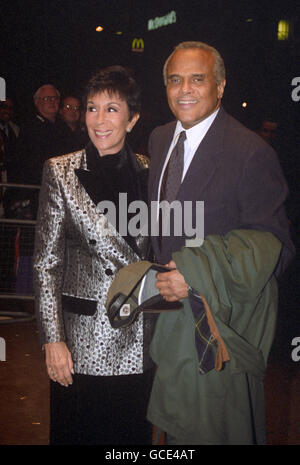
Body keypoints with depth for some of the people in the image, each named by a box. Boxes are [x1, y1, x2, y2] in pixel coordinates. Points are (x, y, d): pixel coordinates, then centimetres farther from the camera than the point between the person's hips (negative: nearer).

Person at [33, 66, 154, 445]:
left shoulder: (148, 172, 3)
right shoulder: (61, 172, -4)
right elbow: (46, 262, -4)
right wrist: (53, 339, -9)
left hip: (140, 341, 3)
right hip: (84, 339, -2)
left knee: (134, 433, 14)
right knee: (77, 432, 11)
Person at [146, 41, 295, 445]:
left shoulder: (251, 153, -18)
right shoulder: (159, 139, 6)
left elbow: (273, 244, -17)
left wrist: (197, 276, -25)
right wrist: (168, 273, 5)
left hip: (222, 317, -6)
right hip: (172, 307, 7)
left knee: (220, 428, 9)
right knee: (177, 424, 21)